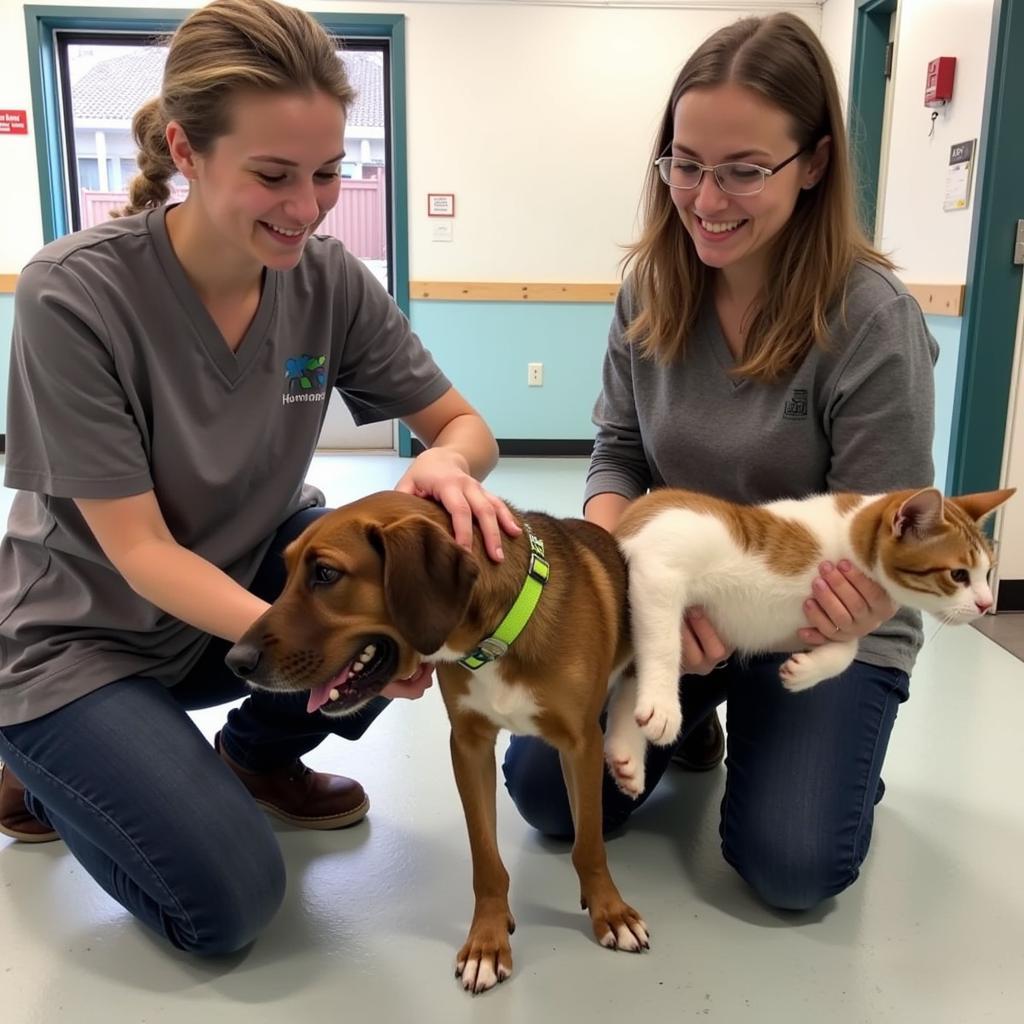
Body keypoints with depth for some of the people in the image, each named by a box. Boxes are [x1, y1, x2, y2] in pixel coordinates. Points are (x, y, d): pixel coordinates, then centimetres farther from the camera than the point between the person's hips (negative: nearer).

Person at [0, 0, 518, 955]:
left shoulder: (328, 278, -13)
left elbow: (465, 424, -6)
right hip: (84, 635, -4)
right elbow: (138, 550, -23)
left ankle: (256, 754, 7)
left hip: (249, 579, 5)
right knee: (227, 903, -16)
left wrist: (445, 462, -31)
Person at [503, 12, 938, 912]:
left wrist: (858, 605, -39)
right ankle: (693, 718, 23)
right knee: (546, 792, -6)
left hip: (822, 627, -3)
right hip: (675, 606, 4)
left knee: (788, 865, -14)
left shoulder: (872, 319, -21)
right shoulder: (652, 288, -7)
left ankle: (826, 739, 20)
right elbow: (617, 457, -2)